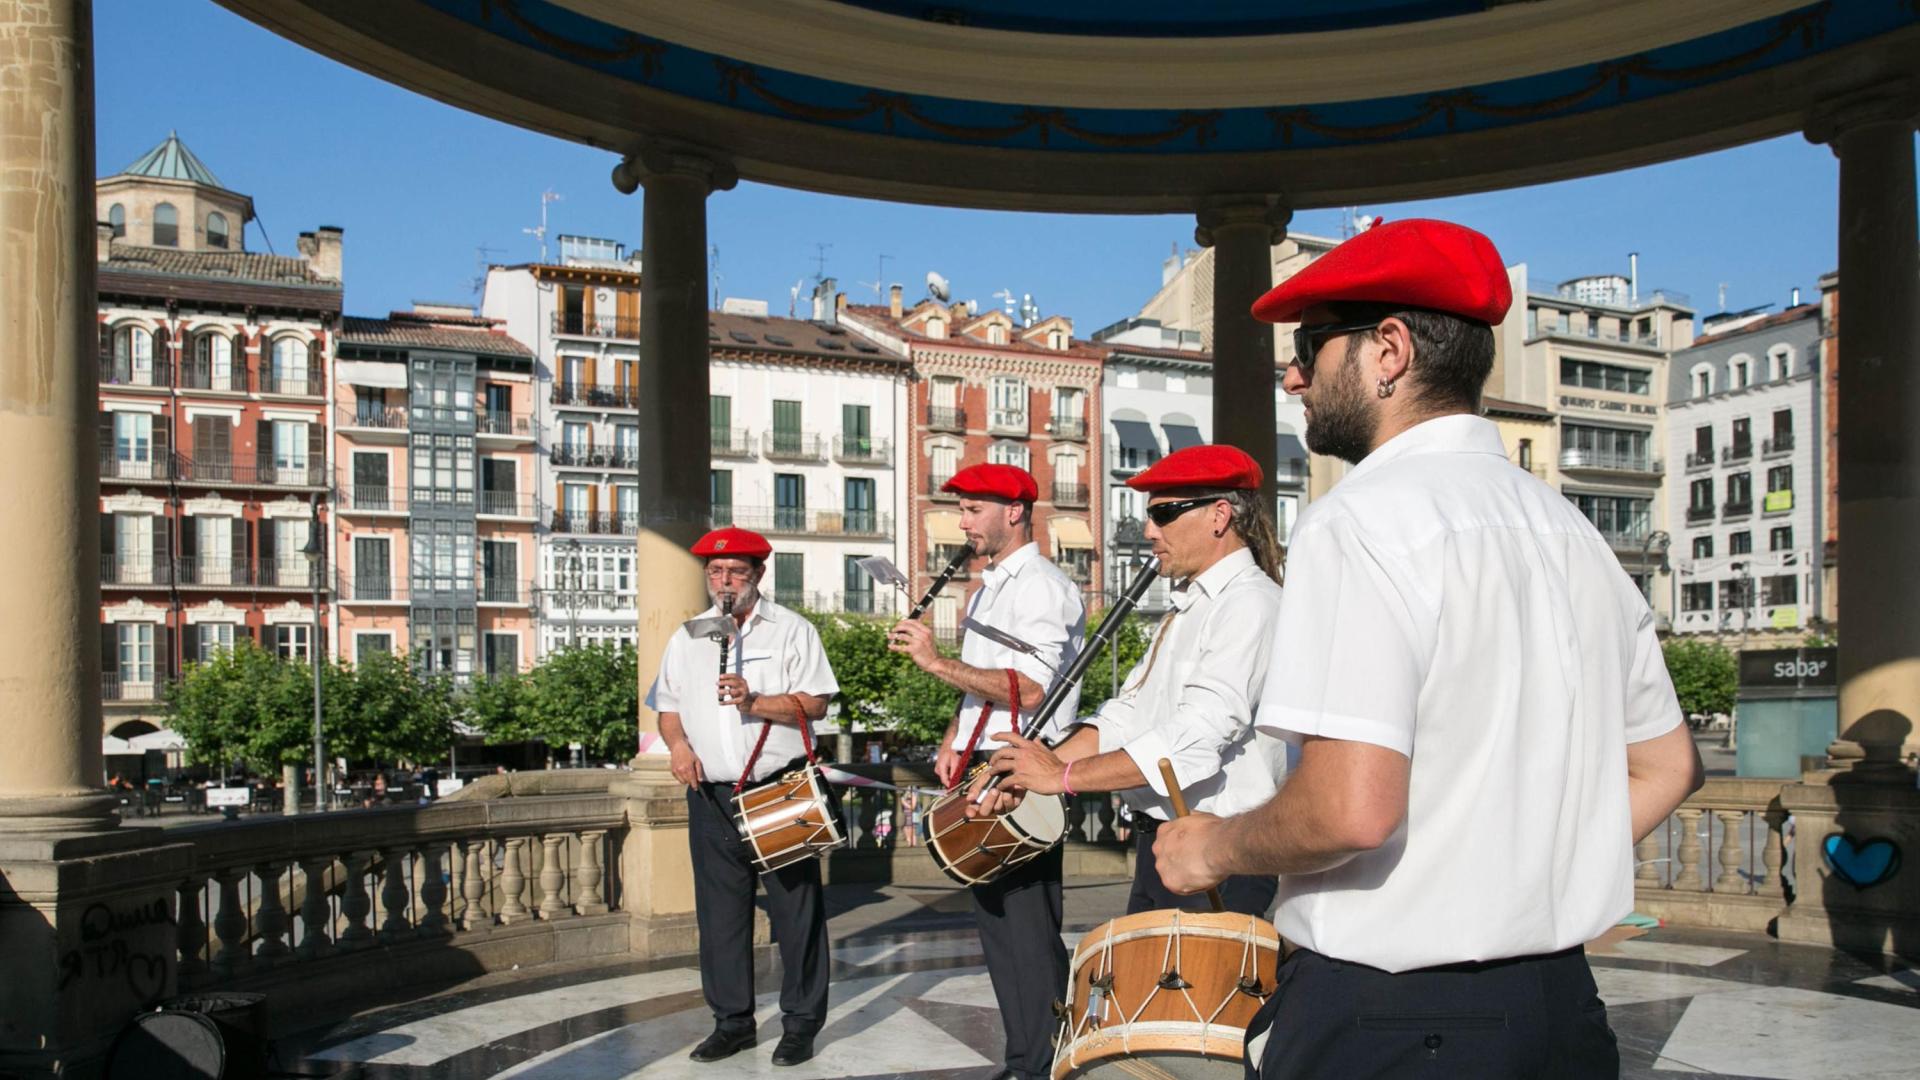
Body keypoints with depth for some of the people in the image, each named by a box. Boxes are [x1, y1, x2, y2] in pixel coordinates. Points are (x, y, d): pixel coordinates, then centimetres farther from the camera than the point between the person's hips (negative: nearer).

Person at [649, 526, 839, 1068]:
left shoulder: (791, 629, 0)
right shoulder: (687, 638, 14)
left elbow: (816, 702, -8)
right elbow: (667, 705, 17)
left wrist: (755, 702, -20)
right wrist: (678, 744, -3)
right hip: (711, 795, 4)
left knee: (795, 909, 0)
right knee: (720, 911, 9)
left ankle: (801, 1022, 11)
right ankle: (732, 1020, 21)